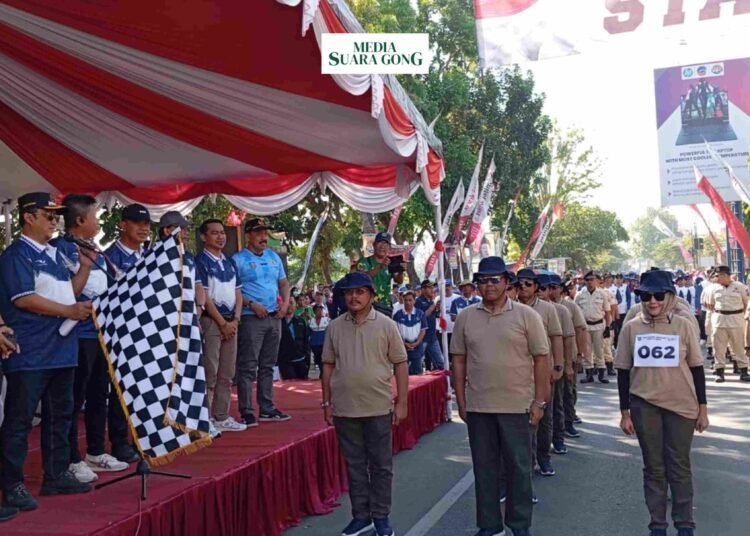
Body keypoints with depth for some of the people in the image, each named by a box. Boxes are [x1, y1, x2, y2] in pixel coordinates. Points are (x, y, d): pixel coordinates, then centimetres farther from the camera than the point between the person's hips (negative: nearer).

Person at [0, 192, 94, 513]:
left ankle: (57, 475, 24)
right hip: (30, 353, -9)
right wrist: (69, 311, -16)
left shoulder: (55, 255, 17)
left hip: (61, 348, 9)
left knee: (59, 415, 14)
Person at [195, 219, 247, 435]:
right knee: (210, 373, -6)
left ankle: (222, 417, 17)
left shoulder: (230, 262, 16)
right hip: (210, 321, -7)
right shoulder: (200, 261, -5)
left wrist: (235, 320, 1)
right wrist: (222, 323, -12)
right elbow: (203, 296, -11)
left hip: (231, 322, 7)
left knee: (227, 374, 10)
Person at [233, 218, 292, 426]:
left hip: (274, 317, 6)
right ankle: (246, 412, 0)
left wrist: (285, 302, 4)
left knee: (267, 366, 12)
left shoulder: (274, 257, 15)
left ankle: (267, 409, 20)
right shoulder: (238, 259, -5)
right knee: (248, 367, -5)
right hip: (251, 318, -6)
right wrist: (252, 304, -18)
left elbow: (284, 282, 20)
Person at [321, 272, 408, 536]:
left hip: (378, 407, -2)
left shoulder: (386, 325, -3)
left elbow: (400, 364, -2)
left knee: (381, 465, 7)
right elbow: (328, 365, 8)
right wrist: (327, 402, 6)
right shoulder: (335, 326, 3)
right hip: (345, 408, 2)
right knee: (354, 464, 12)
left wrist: (402, 402, -5)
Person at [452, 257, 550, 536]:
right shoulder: (466, 317, 3)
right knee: (484, 467, 12)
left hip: (517, 405, -2)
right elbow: (459, 360, 6)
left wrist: (539, 401, -6)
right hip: (478, 406, 2)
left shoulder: (526, 315, -4)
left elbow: (541, 358, -3)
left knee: (519, 467, 9)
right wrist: (461, 401, 4)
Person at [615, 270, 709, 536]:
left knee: (679, 466, 8)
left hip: (681, 405, -1)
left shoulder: (683, 326, -5)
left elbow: (696, 368, 1)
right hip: (644, 405, 1)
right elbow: (623, 372, 2)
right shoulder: (631, 328, -3)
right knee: (653, 466, 10)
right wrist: (625, 412, 2)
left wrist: (703, 408, 0)